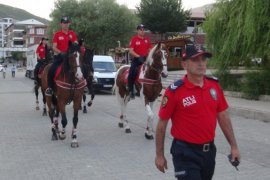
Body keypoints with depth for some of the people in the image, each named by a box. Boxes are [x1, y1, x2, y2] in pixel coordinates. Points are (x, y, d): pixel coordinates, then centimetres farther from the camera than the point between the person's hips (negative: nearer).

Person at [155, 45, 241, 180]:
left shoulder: (214, 85, 0)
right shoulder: (174, 91, -16)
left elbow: (223, 117, 8)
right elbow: (161, 125, -9)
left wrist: (233, 146, 8)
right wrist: (159, 155, -5)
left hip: (209, 150, 6)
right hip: (186, 152, -6)